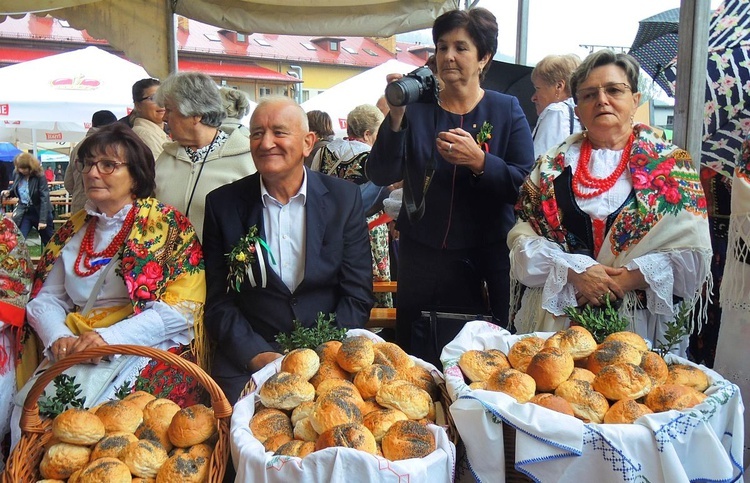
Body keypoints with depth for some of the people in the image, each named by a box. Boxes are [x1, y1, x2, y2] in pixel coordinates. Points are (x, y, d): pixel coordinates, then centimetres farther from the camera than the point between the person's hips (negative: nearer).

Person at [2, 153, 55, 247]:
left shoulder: (40, 176, -19)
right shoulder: (17, 174, -3)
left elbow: (44, 198, -21)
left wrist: (42, 219, -25)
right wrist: (8, 192, -9)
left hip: (39, 211, -4)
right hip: (23, 212, 4)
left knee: (49, 241, 13)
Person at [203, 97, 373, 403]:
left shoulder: (344, 198, 2)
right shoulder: (223, 203, 3)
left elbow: (358, 294, 1)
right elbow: (219, 302, 2)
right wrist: (259, 356, -13)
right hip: (248, 362, 0)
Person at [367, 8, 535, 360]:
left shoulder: (506, 110, 3)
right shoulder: (416, 108, 4)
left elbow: (528, 186, -6)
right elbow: (380, 176, -7)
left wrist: (479, 162, -21)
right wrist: (396, 117, -19)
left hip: (488, 261, -1)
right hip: (421, 260, 1)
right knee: (417, 360, 9)